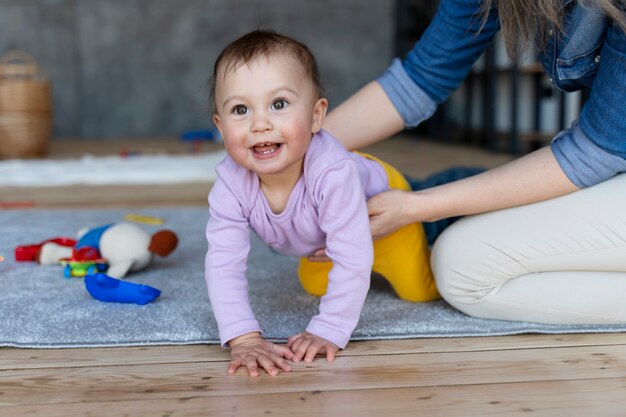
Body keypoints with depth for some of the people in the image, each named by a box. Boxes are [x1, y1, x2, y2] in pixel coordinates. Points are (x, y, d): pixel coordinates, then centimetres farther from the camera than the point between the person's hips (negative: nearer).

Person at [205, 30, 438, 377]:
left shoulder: (332, 172, -50)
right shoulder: (231, 183, -38)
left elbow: (352, 261, -46)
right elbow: (223, 264, -37)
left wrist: (328, 332, -47)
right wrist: (244, 338, -47)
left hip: (379, 200, -4)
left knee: (420, 292, 5)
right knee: (315, 286, 30)